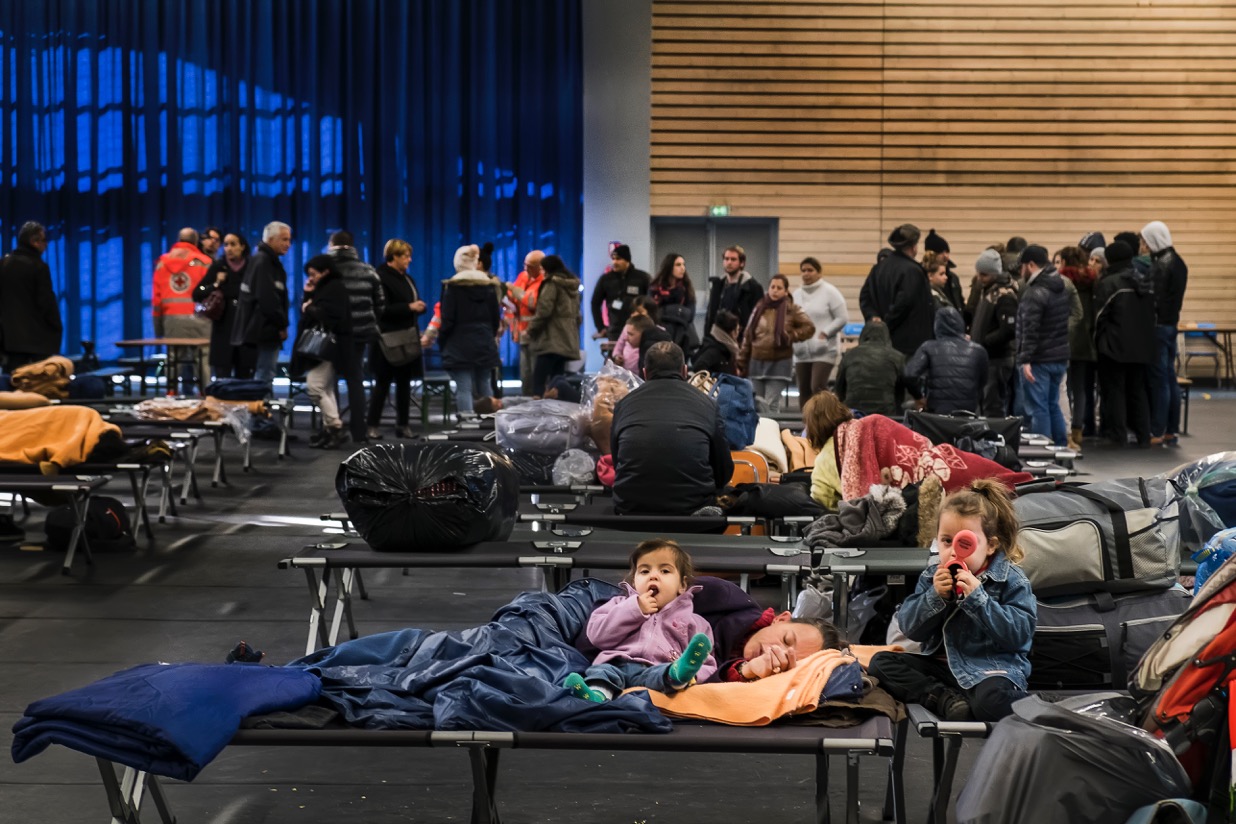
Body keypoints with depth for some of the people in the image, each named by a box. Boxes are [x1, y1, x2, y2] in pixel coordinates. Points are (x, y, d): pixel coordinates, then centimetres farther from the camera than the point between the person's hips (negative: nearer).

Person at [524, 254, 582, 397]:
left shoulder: (552, 284, -8)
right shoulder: (573, 285, 17)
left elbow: (543, 311, -13)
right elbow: (577, 313, 22)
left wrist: (531, 329, -3)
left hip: (552, 339, -8)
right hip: (567, 339, 8)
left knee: (539, 379, -11)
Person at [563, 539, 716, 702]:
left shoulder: (691, 621, 27)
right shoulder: (622, 604, 31)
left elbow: (706, 664, 18)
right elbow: (596, 635, 14)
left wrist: (691, 673, -8)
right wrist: (633, 609, 7)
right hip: (617, 665, 1)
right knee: (602, 670, -34)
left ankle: (679, 674, -70)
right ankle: (597, 693, -65)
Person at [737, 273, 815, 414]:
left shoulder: (791, 310, -2)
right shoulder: (759, 308, 7)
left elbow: (809, 327, -1)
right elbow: (748, 338, 9)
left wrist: (790, 337, -11)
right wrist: (741, 363, 8)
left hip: (779, 364, -4)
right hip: (756, 363, 4)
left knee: (771, 405, -6)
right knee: (754, 403, 5)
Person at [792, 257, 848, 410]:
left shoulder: (829, 292, -3)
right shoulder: (797, 294, 12)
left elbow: (842, 318, -6)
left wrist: (825, 333, -13)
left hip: (824, 350, -6)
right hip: (802, 351, 6)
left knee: (817, 388, -17)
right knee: (804, 391, 8)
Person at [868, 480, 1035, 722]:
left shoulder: (1011, 580, -5)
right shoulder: (932, 577, 8)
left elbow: (1020, 633, -17)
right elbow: (911, 629, 3)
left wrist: (977, 598, -23)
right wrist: (935, 597, -14)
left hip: (993, 668, -6)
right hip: (943, 664, 6)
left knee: (990, 700, -40)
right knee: (881, 662, -10)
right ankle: (947, 700, -23)